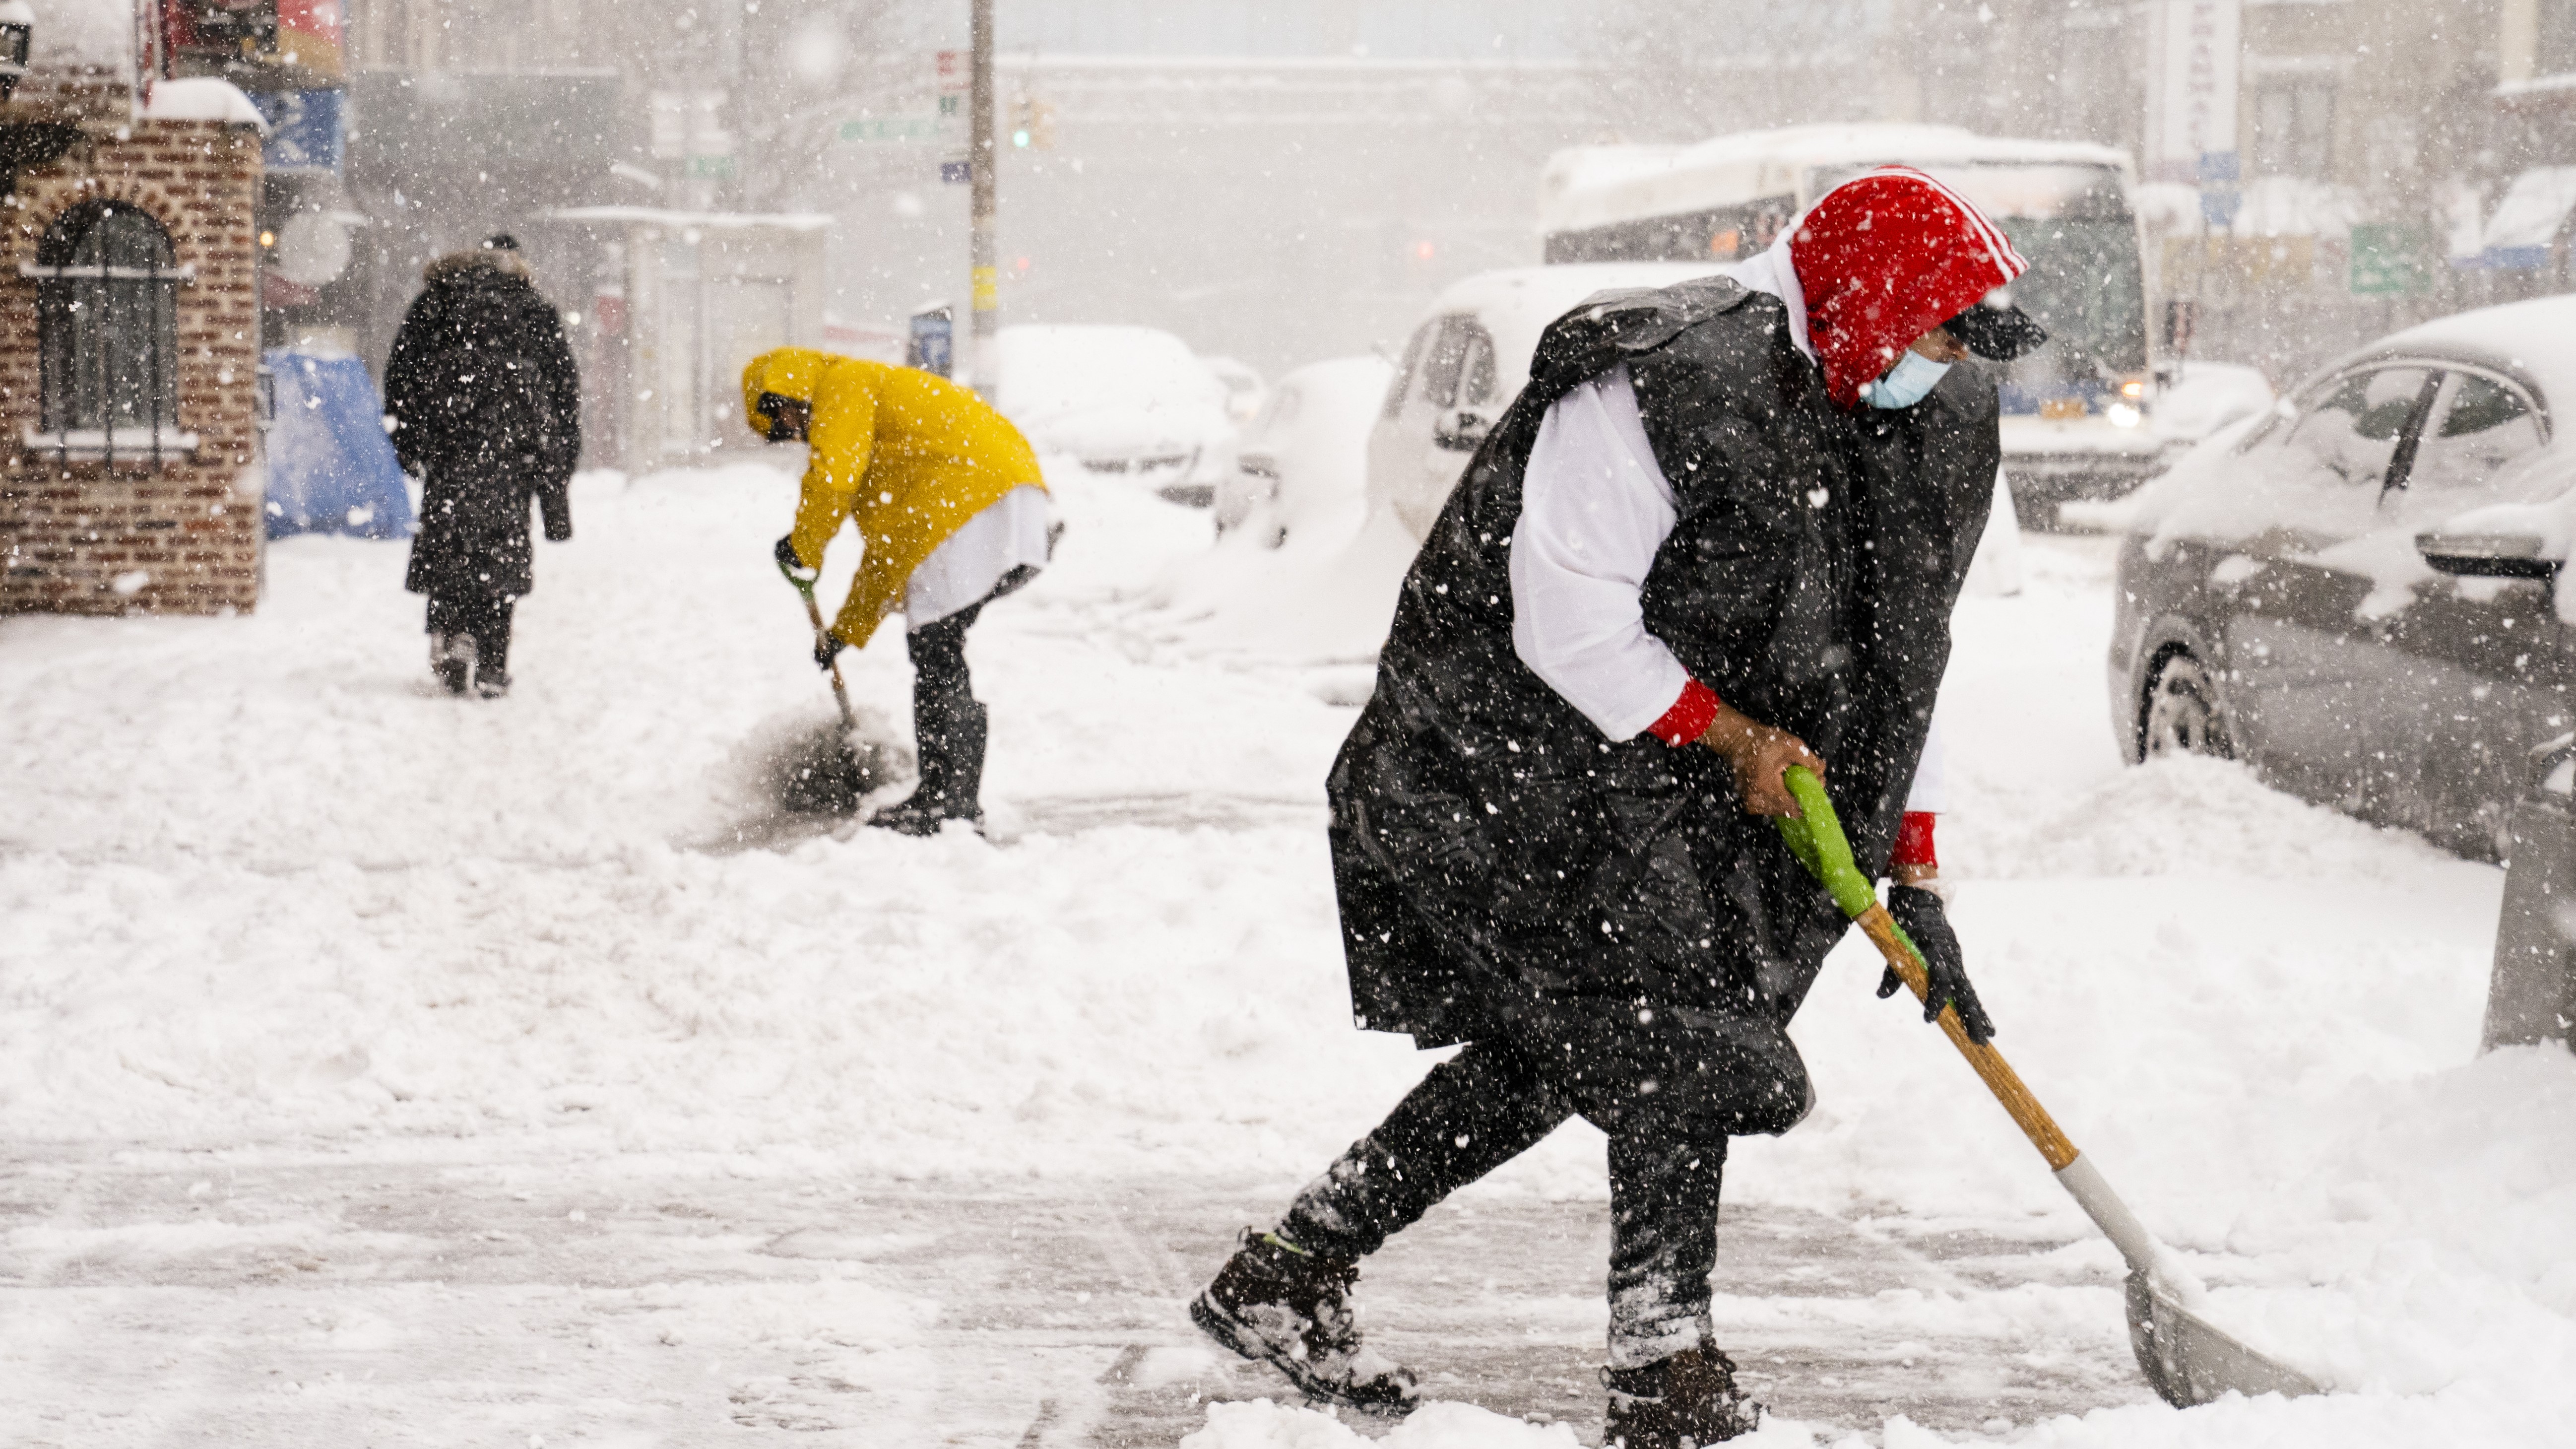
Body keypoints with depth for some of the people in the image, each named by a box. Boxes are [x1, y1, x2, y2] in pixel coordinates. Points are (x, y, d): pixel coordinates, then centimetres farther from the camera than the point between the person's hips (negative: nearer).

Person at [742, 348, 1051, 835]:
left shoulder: (845, 386, 4)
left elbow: (832, 475, -14)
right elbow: (885, 545, 36)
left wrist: (803, 550, 1)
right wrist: (846, 631, 36)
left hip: (971, 497, -10)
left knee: (934, 649, -7)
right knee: (943, 653, 15)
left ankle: (945, 799, -7)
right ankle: (962, 800, 18)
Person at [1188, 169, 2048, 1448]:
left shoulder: (1879, 426, 6)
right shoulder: (1659, 384, -22)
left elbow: (1880, 669, 12)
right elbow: (1571, 630, -23)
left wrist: (1912, 880, 8)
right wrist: (1727, 737, -16)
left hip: (1645, 767, 9)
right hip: (1509, 749, -9)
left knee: (1548, 1056, 10)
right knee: (1678, 1040, -13)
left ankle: (1284, 1276, 21)